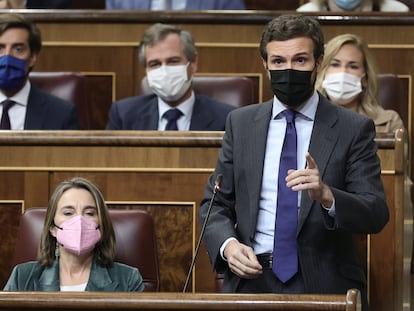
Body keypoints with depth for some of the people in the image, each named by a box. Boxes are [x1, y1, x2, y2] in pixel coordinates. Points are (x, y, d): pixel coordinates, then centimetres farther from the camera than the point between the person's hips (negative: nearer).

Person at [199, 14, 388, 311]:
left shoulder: (354, 129, 3)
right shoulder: (240, 123, 12)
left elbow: (376, 214, -4)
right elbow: (215, 202, 14)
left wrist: (326, 196, -24)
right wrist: (227, 244, -7)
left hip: (325, 286, -2)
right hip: (251, 279, 2)